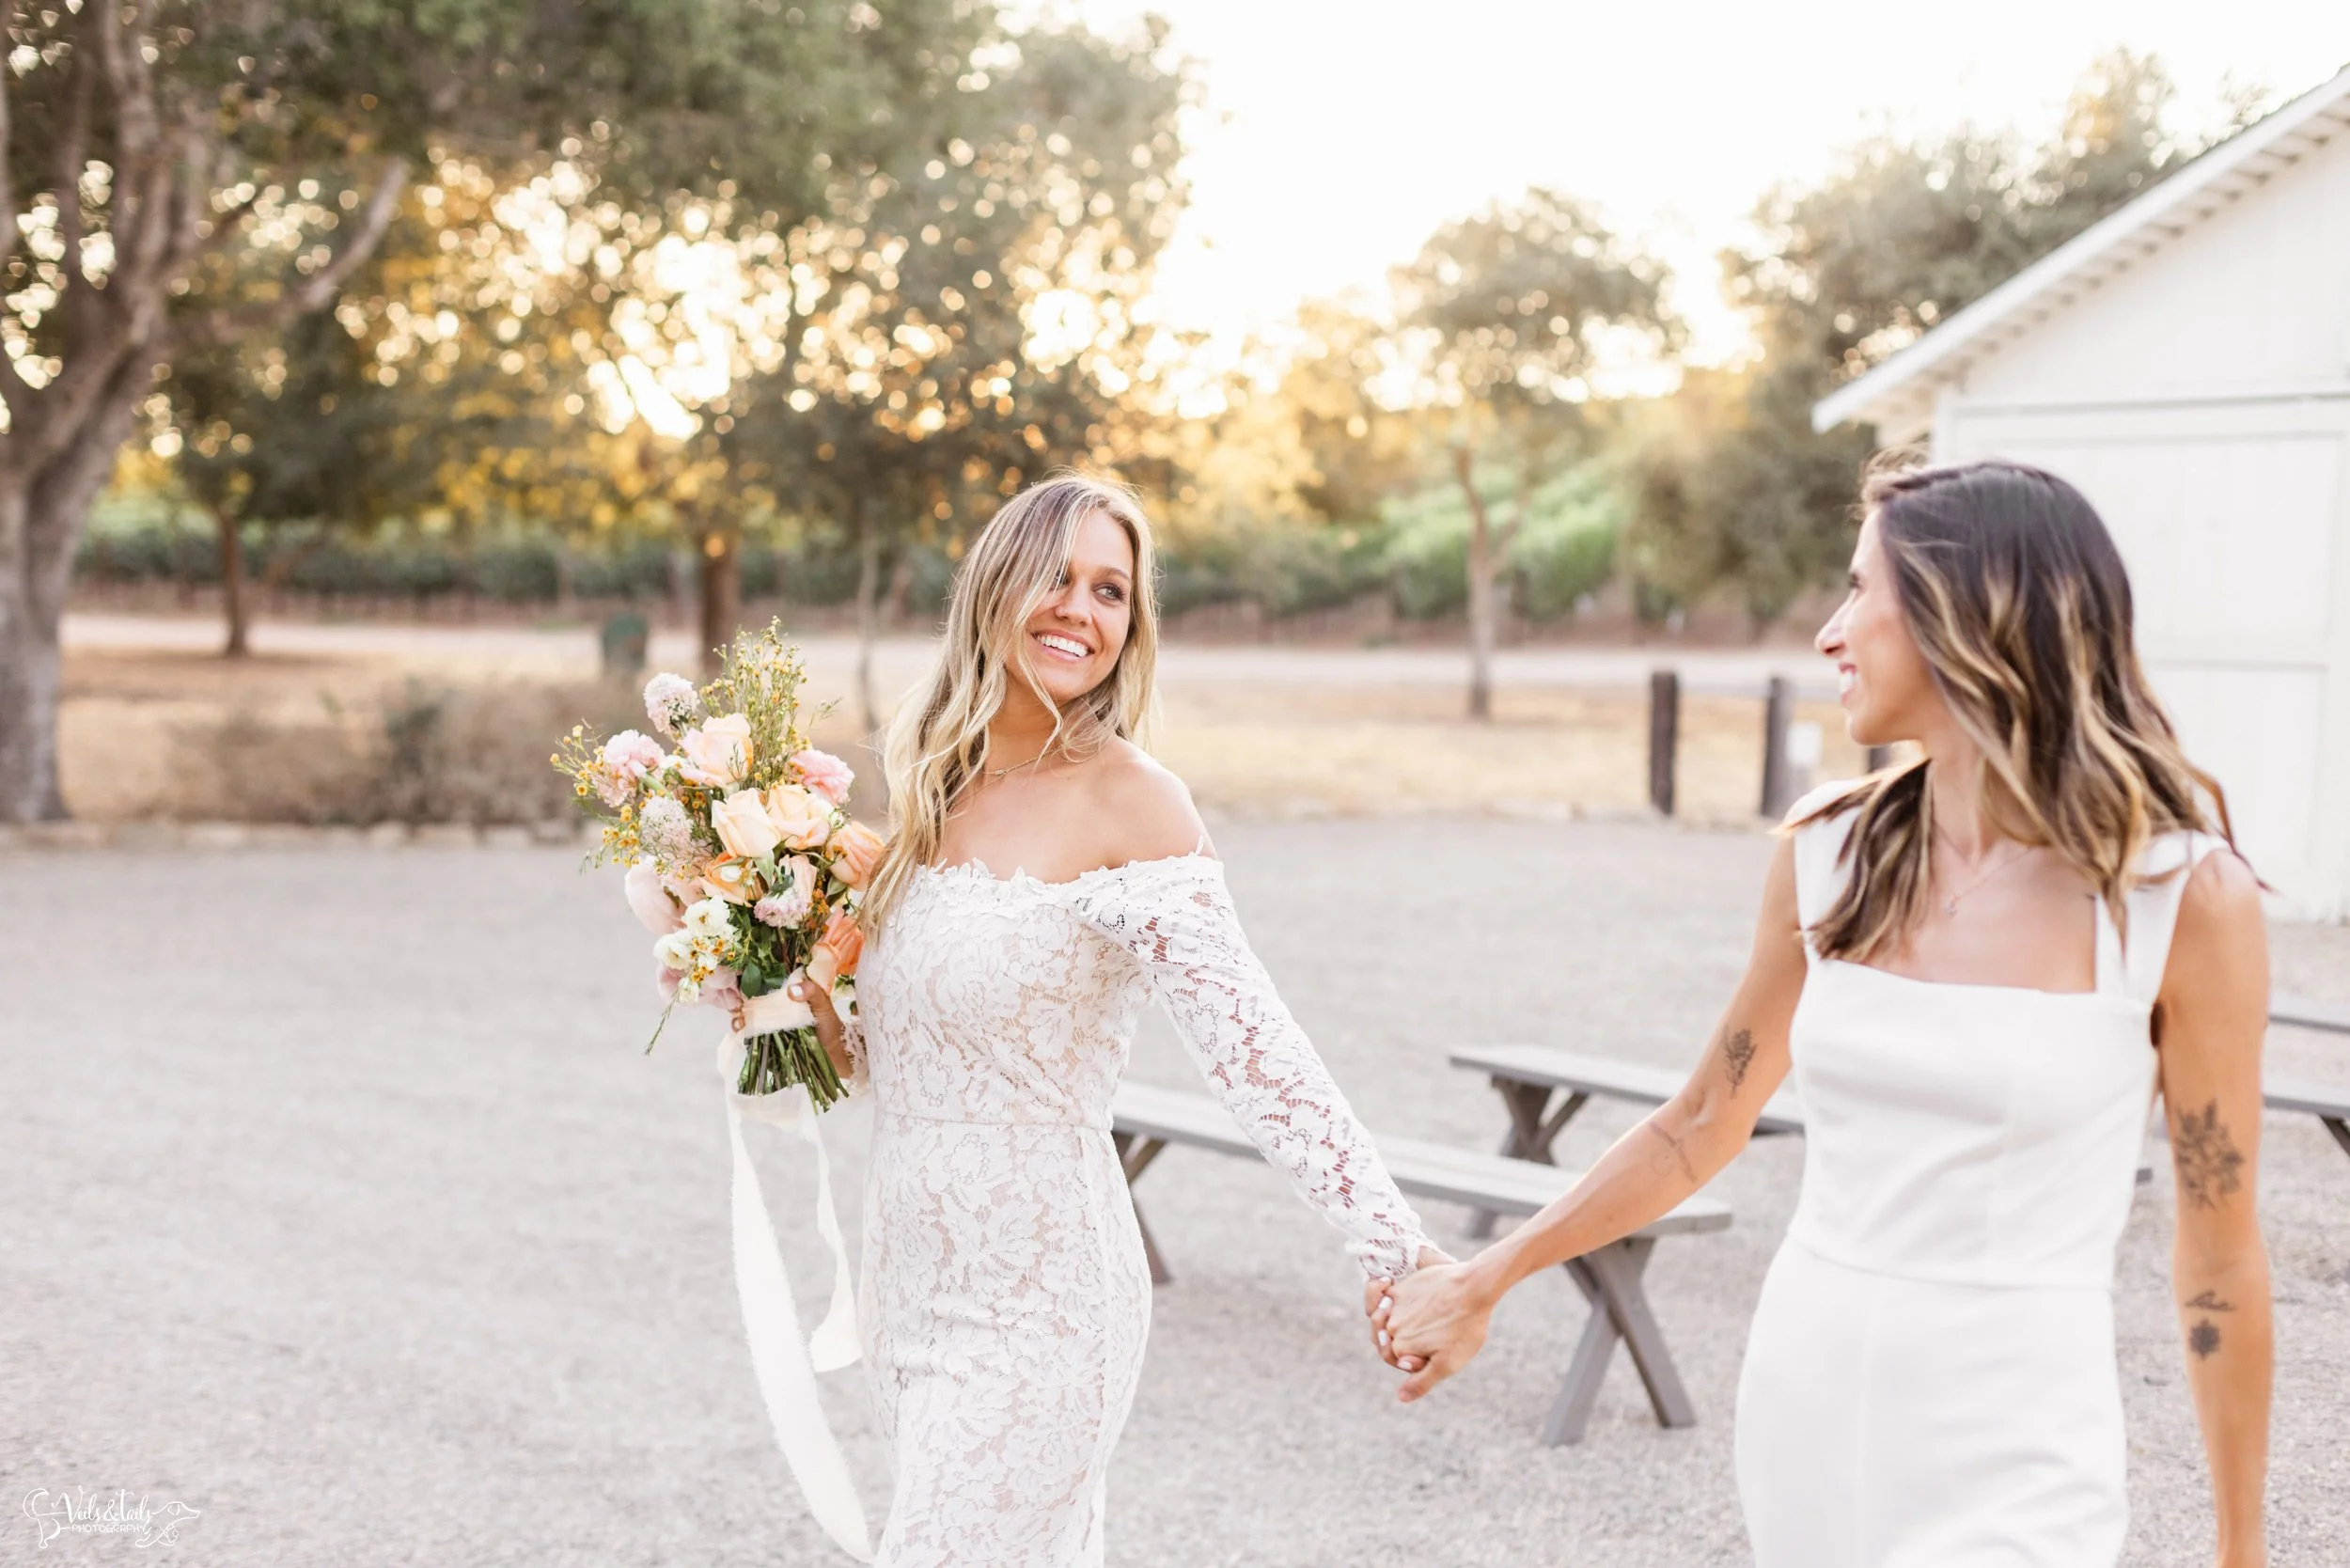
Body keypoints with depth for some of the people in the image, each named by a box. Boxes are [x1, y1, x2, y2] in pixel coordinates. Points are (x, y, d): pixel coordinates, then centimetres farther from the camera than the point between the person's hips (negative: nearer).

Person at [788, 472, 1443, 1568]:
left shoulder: (1125, 803, -14)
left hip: (1033, 1302, -7)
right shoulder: (931, 784, 7)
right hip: (911, 1274, 7)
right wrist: (820, 1025, -3)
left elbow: (1249, 1048, -21)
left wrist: (1399, 1254, -28)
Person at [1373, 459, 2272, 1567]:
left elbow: (2219, 1250, -3)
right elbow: (1698, 1129, 13)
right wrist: (1482, 1283, 19)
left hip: (2011, 1461, -4)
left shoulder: (2181, 896, -11)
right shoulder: (1830, 854, 1)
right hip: (1802, 1410, 4)